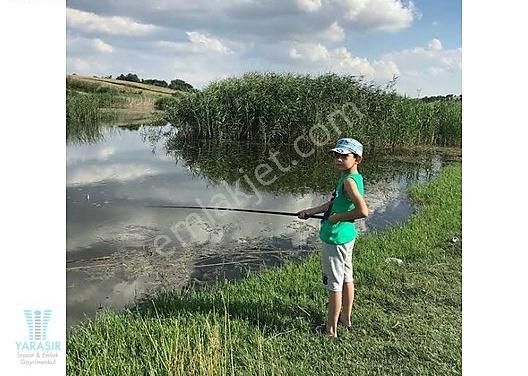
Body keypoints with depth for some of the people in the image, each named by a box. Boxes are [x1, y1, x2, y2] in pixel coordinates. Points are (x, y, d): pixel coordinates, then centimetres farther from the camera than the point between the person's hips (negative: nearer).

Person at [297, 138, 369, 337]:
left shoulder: (349, 181, -22)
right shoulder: (350, 178, 8)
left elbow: (363, 211, -33)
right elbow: (334, 203, 19)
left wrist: (338, 217, -20)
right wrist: (310, 211, 16)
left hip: (336, 237, -10)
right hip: (347, 234, 10)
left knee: (334, 284, 1)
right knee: (346, 278, 20)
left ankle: (331, 329, 14)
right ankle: (345, 319, 36)